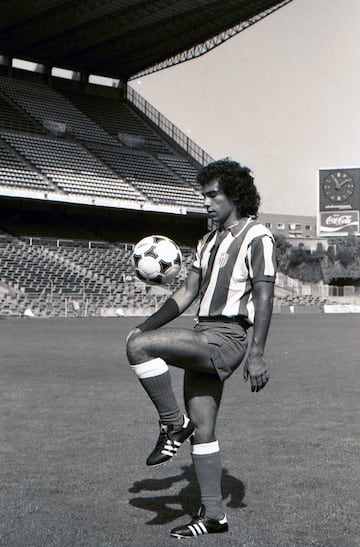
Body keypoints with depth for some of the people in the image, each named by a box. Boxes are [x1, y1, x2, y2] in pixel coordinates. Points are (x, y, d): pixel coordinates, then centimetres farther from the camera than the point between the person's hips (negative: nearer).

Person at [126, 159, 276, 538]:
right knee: (202, 431, 7)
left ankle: (173, 424, -10)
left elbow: (264, 297, -12)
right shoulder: (209, 241, 20)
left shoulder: (256, 237, -5)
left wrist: (256, 354, -20)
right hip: (203, 337, 8)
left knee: (139, 347, -23)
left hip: (225, 339, -8)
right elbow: (188, 293, 21)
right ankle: (213, 515, 15)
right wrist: (148, 325, 11)